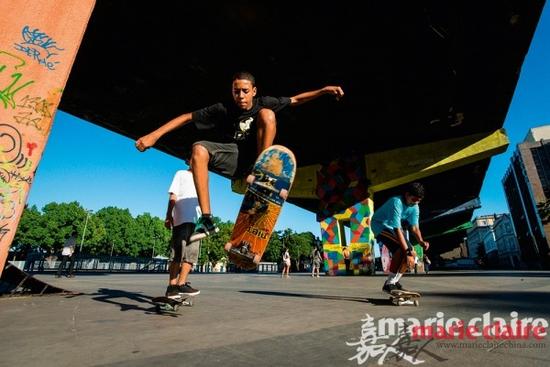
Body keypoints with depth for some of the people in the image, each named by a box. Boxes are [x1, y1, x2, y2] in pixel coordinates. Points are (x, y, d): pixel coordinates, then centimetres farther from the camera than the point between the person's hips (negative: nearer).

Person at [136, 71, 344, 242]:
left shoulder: (263, 103, 0)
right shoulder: (223, 109, -6)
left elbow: (296, 99, 6)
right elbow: (187, 117, -9)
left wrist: (323, 91, -4)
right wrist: (154, 135, -16)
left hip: (254, 158, 0)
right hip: (233, 160, 0)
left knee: (267, 113, -20)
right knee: (199, 149, -30)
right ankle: (206, 219, -33)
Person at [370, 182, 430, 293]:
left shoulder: (414, 207, -7)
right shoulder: (396, 202, -32)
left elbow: (414, 227, -7)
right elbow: (397, 229, -35)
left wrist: (421, 241, -27)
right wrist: (407, 250, -36)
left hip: (394, 227, 8)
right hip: (380, 225, -8)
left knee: (411, 254, -1)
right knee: (401, 249, -27)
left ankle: (394, 282, 12)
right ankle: (389, 284, -17)